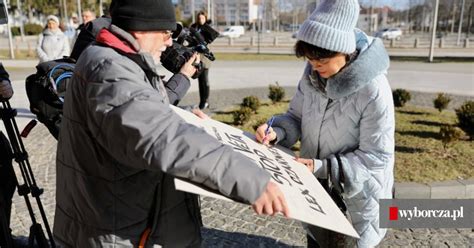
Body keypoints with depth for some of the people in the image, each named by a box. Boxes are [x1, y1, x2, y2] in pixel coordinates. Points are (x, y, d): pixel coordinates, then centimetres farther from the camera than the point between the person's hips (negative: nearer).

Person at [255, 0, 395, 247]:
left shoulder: (373, 90, -29)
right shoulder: (312, 74, -11)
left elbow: (376, 157, -23)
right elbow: (296, 117, 0)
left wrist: (323, 167, -30)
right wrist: (277, 132, -21)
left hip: (357, 194, -5)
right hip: (316, 185, 6)